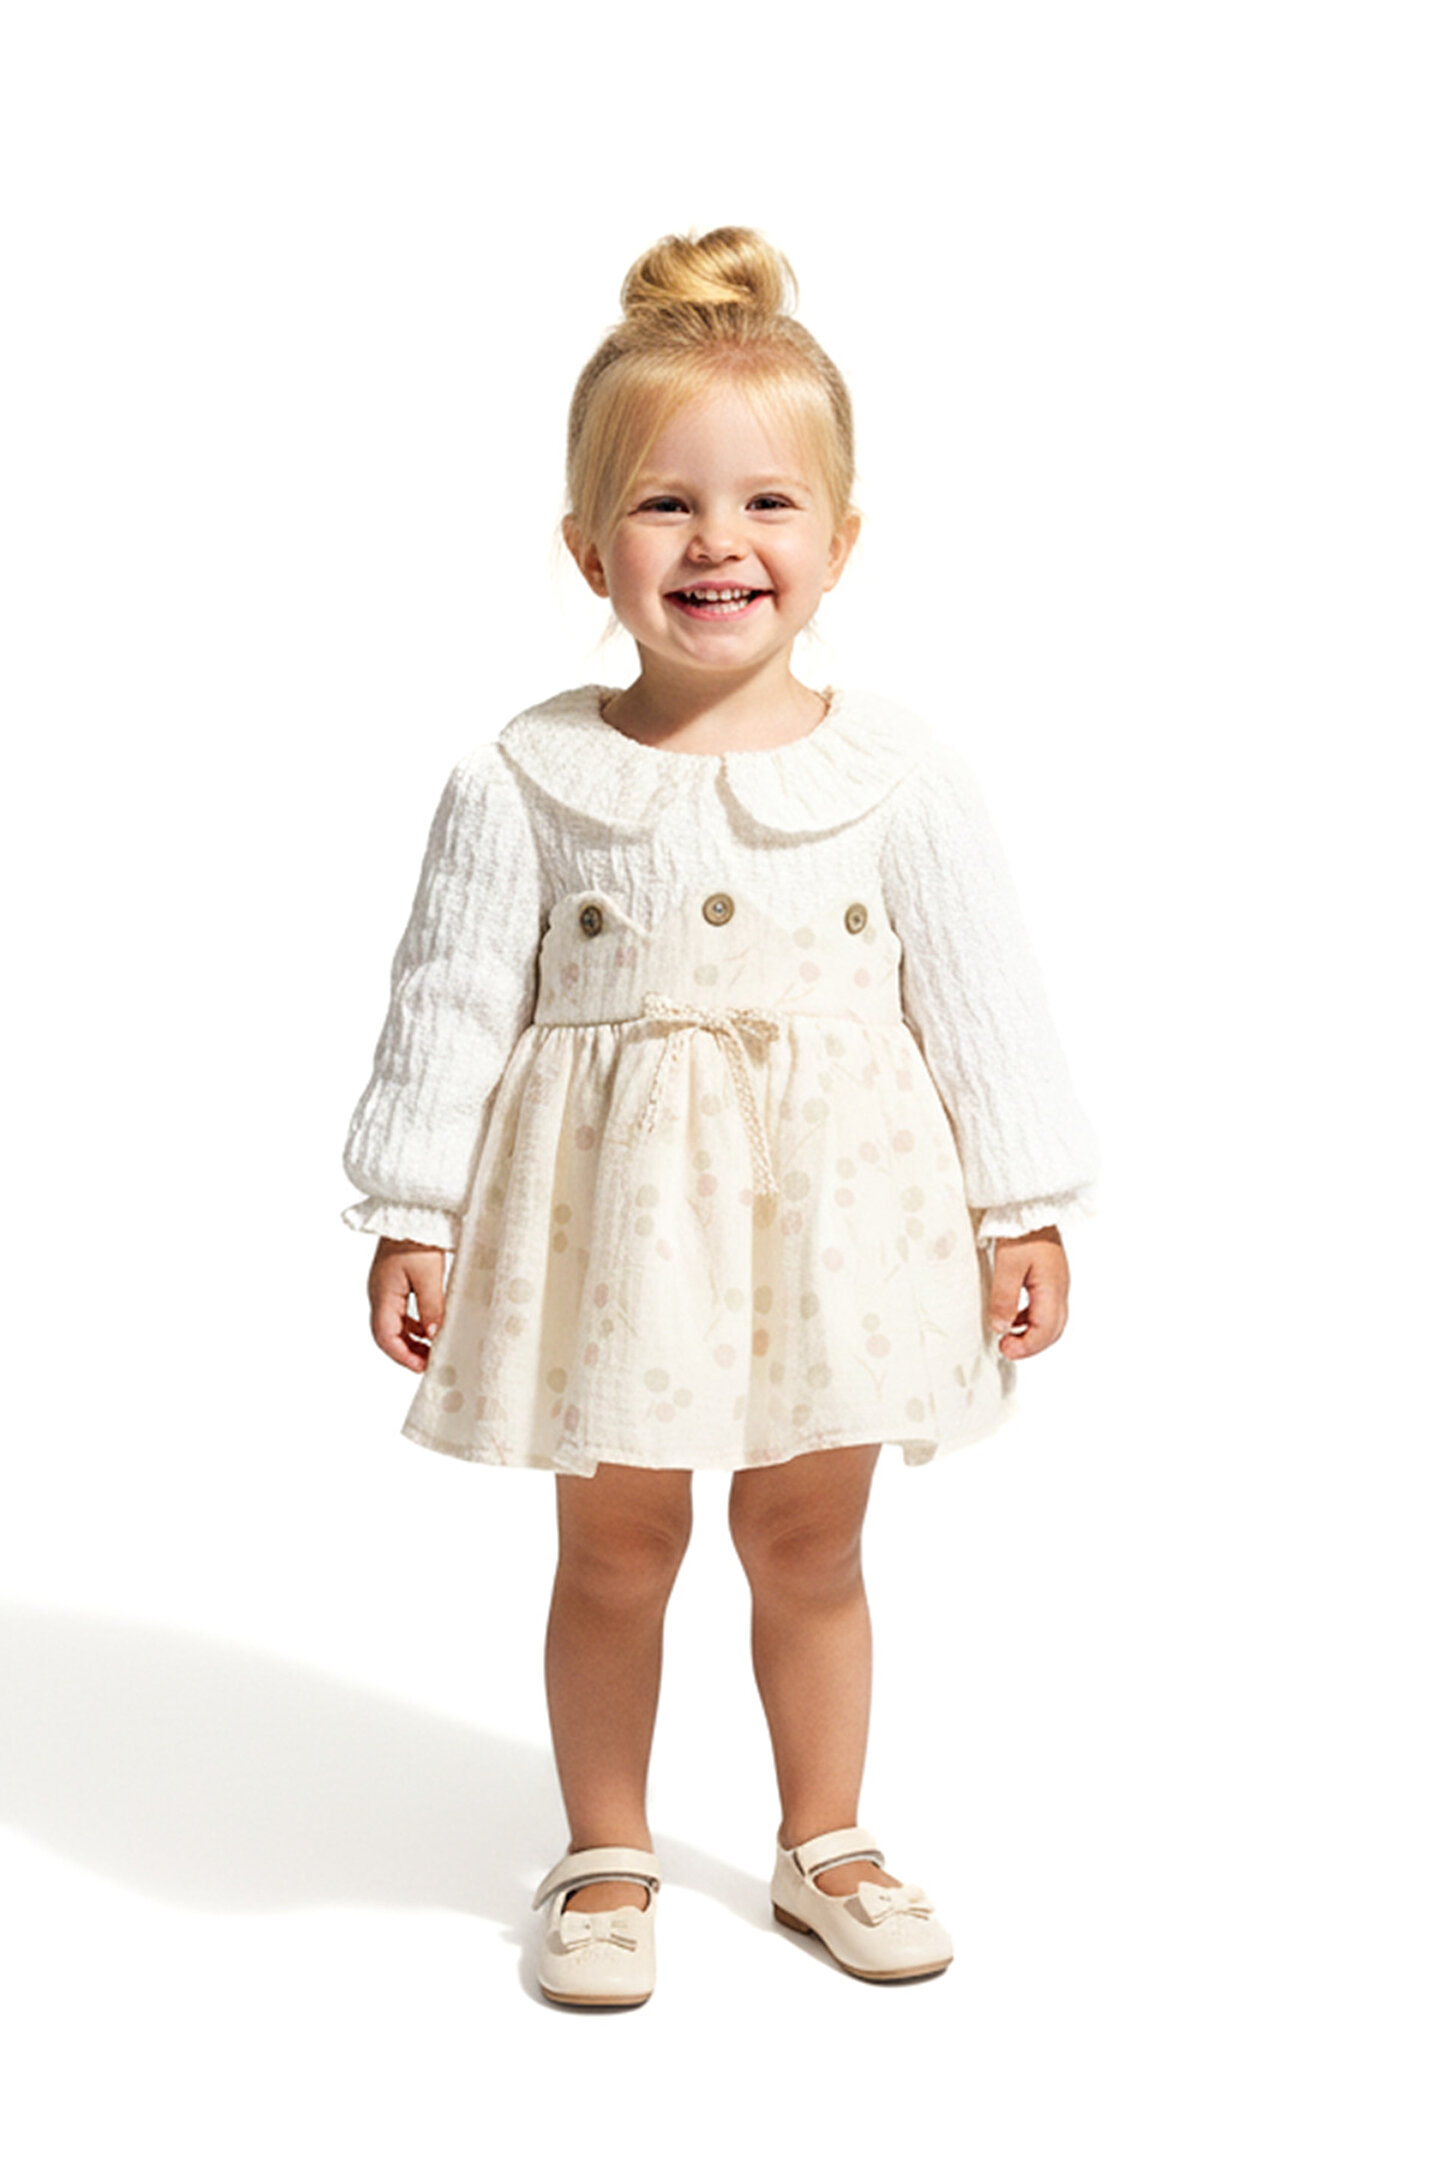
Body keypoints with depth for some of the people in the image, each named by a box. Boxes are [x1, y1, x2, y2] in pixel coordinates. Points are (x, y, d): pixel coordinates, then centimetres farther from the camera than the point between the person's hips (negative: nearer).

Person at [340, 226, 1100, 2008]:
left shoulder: (897, 774, -3)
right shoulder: (524, 781, -6)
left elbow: (979, 996, 1)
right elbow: (452, 1005, -3)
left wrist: (1023, 1211, 1)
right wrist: (412, 1216, -4)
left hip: (833, 1208, 1)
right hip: (614, 1213, 0)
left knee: (809, 1543, 14)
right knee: (615, 1548, 11)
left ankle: (824, 1843, 35)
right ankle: (606, 1860, 31)